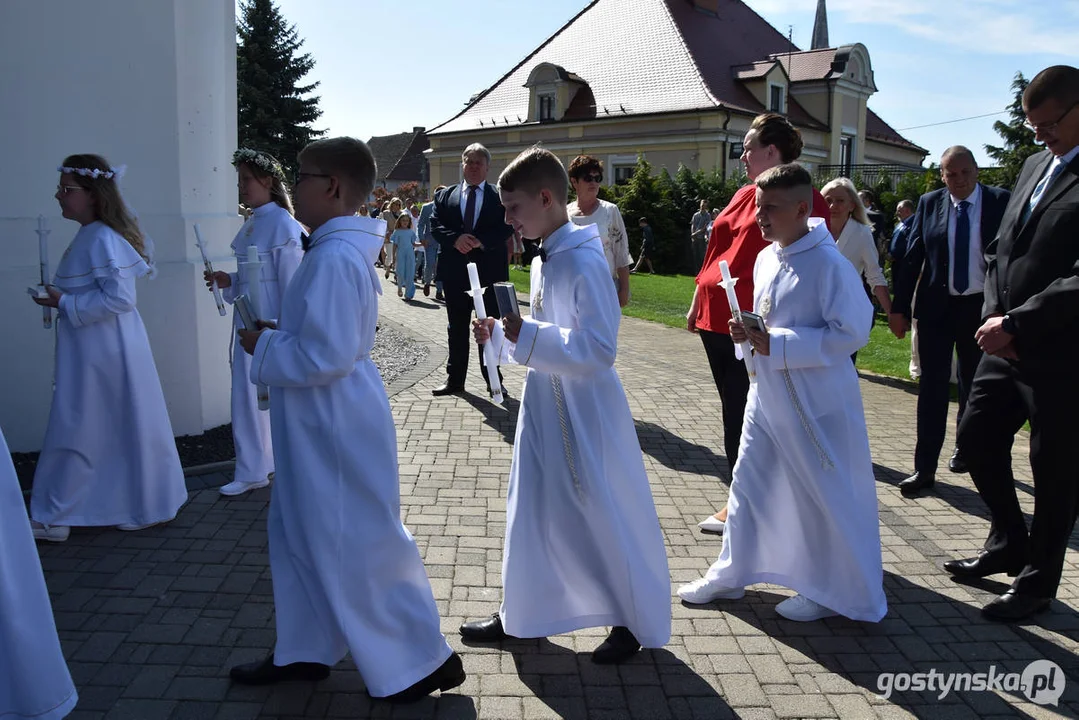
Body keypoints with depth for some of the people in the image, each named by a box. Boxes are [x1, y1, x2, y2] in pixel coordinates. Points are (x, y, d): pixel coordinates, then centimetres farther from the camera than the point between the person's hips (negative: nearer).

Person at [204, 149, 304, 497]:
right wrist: (227, 281, 1)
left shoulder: (283, 225, -14)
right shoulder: (251, 224, 11)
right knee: (247, 396, 10)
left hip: (272, 324, -8)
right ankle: (251, 472, 21)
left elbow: (292, 283, -16)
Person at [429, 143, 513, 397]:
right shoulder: (445, 196, 10)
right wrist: (455, 239, -17)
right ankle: (454, 380, 19)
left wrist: (480, 241, -21)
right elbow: (435, 226, 1)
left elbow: (506, 228, -8)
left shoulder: (501, 196, 2)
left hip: (489, 271, -2)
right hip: (455, 271, 2)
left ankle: (494, 380, 16)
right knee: (456, 329, 10)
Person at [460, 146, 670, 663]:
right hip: (544, 406, 9)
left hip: (585, 413, -9)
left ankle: (635, 623, 26)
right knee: (531, 510, 17)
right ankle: (520, 614, 34)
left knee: (602, 514, 5)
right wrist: (500, 335, 3)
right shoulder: (543, 261, 9)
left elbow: (599, 349, -25)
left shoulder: (585, 262, -19)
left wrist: (528, 336, -28)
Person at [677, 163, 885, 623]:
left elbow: (851, 333, -22)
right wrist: (749, 330, -2)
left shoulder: (829, 264, -18)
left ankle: (833, 591, 26)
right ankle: (730, 575, 33)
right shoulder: (765, 259, 7)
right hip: (767, 395, 8)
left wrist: (777, 343, -23)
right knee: (748, 483, 16)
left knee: (826, 495, 6)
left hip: (816, 404, -8)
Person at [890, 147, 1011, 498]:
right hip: (936, 307, 0)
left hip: (981, 307, 0)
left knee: (974, 385, 16)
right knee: (932, 386, -1)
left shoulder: (1001, 202, -2)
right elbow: (912, 257, 2)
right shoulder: (929, 204, 1)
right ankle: (925, 468, 3)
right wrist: (901, 307, -2)